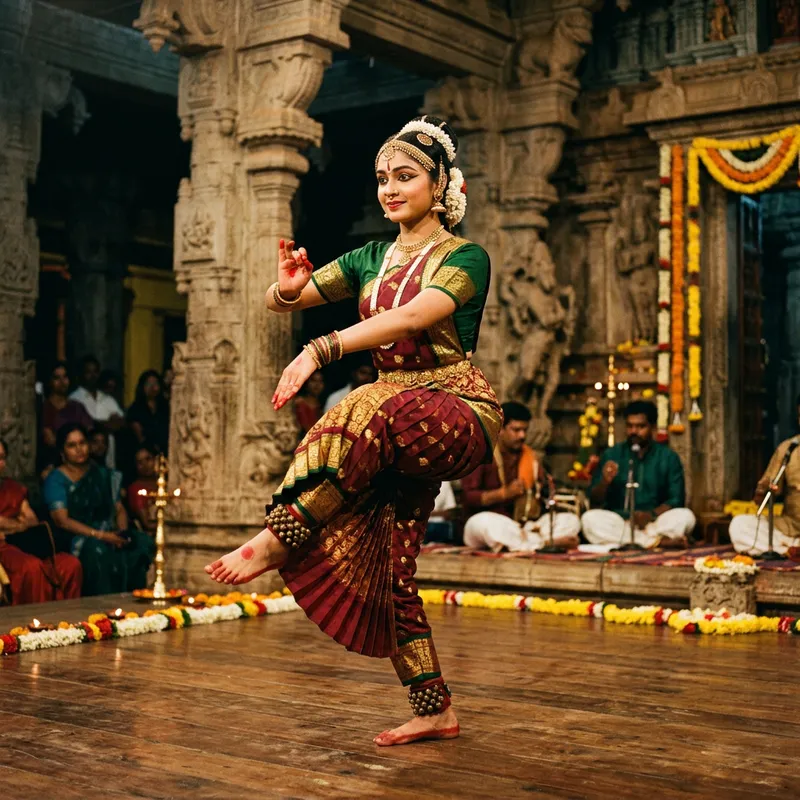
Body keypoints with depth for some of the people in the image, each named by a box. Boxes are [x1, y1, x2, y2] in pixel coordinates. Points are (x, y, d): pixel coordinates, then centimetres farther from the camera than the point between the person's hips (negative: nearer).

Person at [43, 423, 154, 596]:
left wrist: (123, 532, -6)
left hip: (108, 534, 5)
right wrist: (100, 535, -19)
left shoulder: (103, 475, 21)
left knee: (143, 542, -25)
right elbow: (62, 521, -9)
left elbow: (119, 509, 18)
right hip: (76, 538, -5)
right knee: (98, 551, -39)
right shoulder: (56, 480, 3)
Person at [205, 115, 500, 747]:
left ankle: (279, 539, -34)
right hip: (400, 433, 7)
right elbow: (279, 302, 9)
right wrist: (291, 285, -17)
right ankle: (435, 711, 10)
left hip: (460, 415, -6)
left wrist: (322, 349, -36)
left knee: (376, 412, -39)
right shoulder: (371, 259, 15)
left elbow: (412, 319, -23)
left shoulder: (465, 258, -3)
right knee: (387, 570, -2)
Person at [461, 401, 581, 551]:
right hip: (493, 525, -5)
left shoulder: (529, 456, 14)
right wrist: (505, 493, -18)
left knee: (571, 520, -11)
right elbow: (467, 497, -10)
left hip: (524, 527, 5)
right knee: (483, 522, -39)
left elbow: (543, 493, 14)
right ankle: (549, 542, -34)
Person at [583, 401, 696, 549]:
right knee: (589, 518, -31)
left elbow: (676, 499, 0)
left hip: (655, 523, -1)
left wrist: (652, 514, -18)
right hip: (618, 522, 1)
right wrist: (605, 482, -19)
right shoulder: (612, 455, 7)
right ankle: (660, 541, -31)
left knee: (685, 517, -28)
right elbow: (595, 501, 3)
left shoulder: (668, 457, 7)